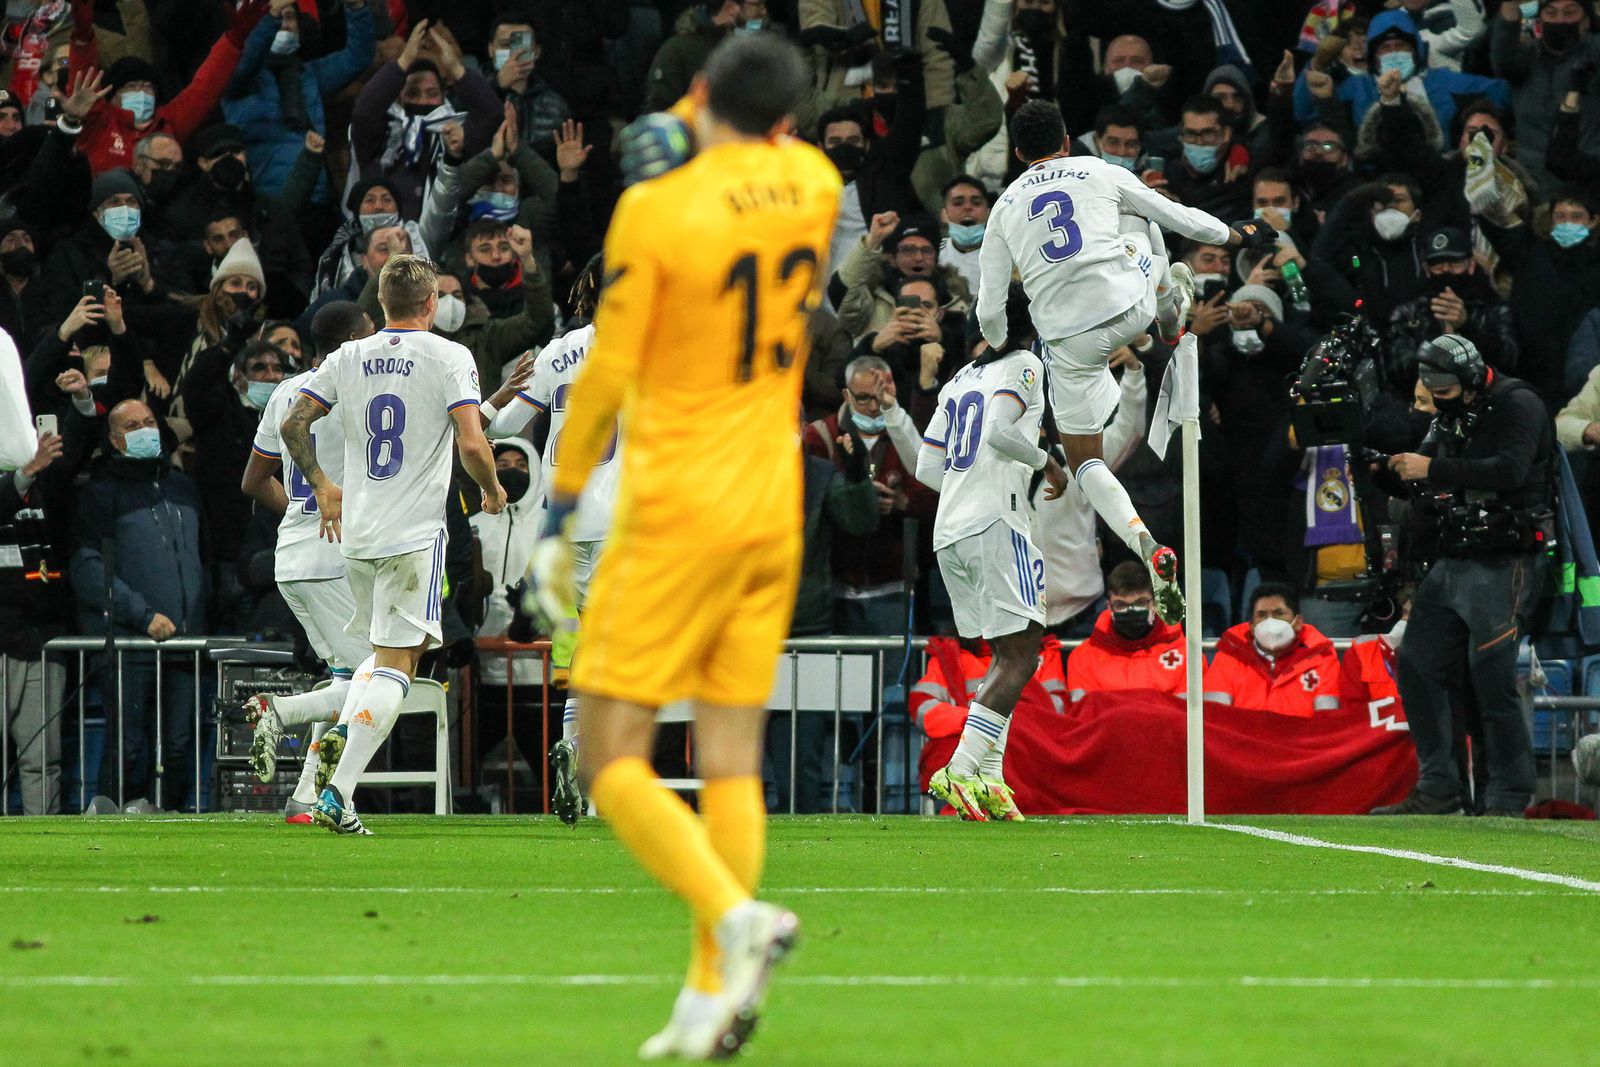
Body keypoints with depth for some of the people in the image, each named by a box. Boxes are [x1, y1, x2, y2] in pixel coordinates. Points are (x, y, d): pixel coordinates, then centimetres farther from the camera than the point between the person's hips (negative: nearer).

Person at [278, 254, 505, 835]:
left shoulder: (348, 359, 6)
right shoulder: (448, 357, -6)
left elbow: (294, 425, 7)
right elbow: (471, 444, -14)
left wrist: (322, 486, 21)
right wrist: (492, 491, 5)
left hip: (356, 534, 5)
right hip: (416, 533, -5)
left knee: (385, 649, 25)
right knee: (396, 662, -5)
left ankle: (341, 731, 1)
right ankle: (339, 792, -16)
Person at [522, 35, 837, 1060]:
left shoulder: (654, 211, -11)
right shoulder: (814, 184, 3)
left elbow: (607, 373, -10)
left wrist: (560, 517, -2)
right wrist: (684, 137, 15)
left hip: (674, 510, -5)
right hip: (774, 507, 5)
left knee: (615, 761, -3)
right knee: (733, 762, 7)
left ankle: (737, 916, -24)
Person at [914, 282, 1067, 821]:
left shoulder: (961, 379, 20)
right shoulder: (1024, 366, -2)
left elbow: (927, 468, 19)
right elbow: (999, 430, -19)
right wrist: (1047, 463, -4)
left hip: (948, 532, 8)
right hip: (995, 524, -8)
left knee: (1006, 655, 13)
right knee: (1019, 657, -10)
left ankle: (989, 780, 4)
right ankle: (959, 770, -22)